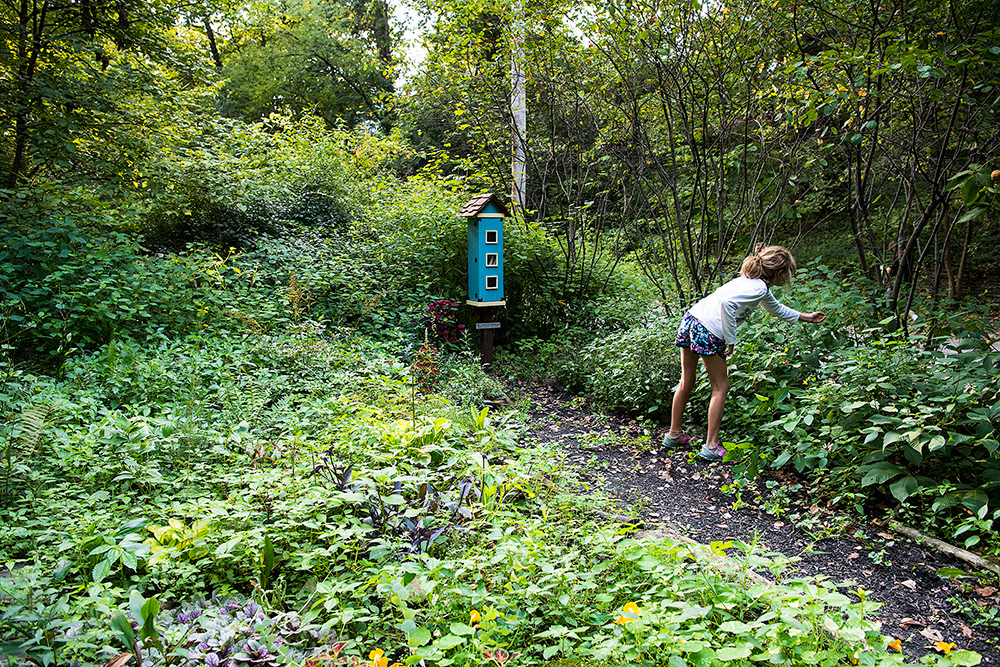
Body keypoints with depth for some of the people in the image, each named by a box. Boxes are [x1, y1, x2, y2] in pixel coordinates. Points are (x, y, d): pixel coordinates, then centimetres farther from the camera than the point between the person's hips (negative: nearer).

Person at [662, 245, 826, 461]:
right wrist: (731, 340, -17)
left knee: (686, 382, 17)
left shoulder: (755, 282, 21)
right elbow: (727, 302, -24)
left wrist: (805, 317, 49)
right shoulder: (758, 288, -8)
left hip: (691, 319, 9)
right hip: (708, 331, -9)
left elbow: (776, 308, 39)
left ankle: (674, 435, 27)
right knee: (720, 387, 5)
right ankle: (711, 446, 8)